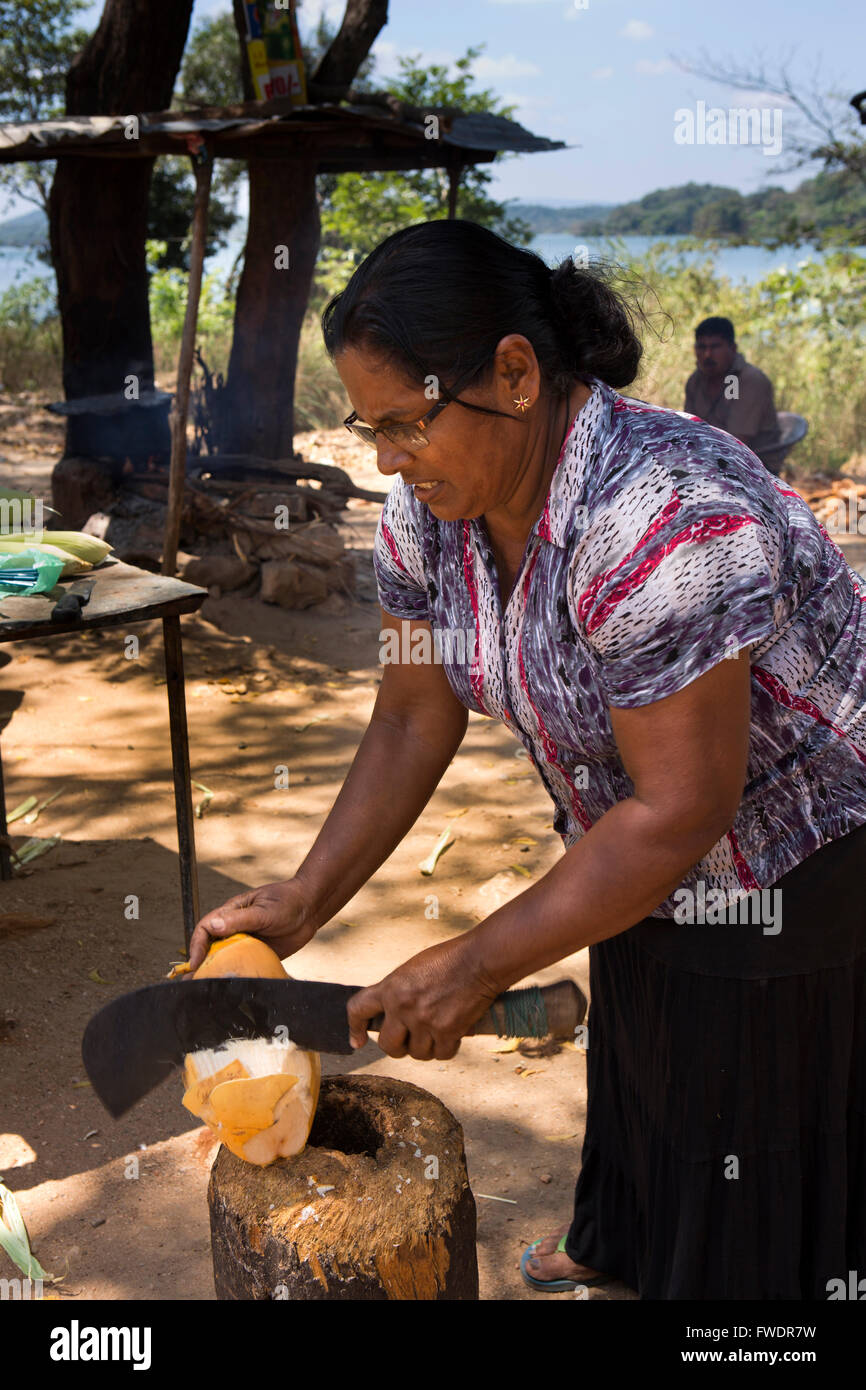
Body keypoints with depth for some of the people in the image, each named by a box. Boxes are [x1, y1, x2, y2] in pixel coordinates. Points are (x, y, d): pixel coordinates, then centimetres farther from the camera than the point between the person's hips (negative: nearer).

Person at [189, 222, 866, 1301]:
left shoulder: (664, 525, -38)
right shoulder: (429, 505, -12)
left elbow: (681, 810, -33)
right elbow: (414, 721, -3)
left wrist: (476, 968, -26)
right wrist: (301, 903, -8)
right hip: (644, 853, 8)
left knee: (754, 1132, 12)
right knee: (635, 1067, 28)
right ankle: (619, 1247, 56)